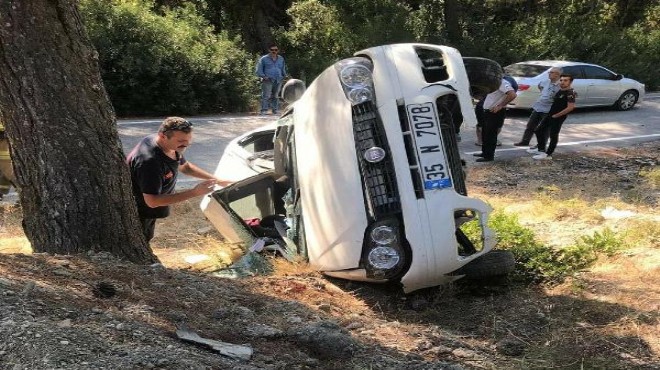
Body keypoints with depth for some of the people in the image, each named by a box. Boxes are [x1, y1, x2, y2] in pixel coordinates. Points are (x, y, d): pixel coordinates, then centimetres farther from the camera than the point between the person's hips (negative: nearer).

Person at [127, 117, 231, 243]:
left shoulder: (170, 146, -10)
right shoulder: (150, 161, -38)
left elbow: (185, 166, 10)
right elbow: (152, 201, -37)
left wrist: (216, 180, 0)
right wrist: (194, 192, -39)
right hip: (138, 213, -8)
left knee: (146, 238, 28)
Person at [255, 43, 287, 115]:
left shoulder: (281, 59, 19)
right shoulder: (263, 59, 6)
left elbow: (283, 69, 31)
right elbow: (259, 70, 4)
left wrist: (284, 76, 17)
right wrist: (264, 76, -10)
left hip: (278, 81, 4)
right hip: (268, 81, -4)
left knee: (275, 96, 6)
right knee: (266, 96, -14)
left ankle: (275, 110, 11)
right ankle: (264, 110, -15)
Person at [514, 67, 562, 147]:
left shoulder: (560, 86, -16)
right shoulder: (546, 82, 5)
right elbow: (540, 85, 28)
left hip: (547, 111, -7)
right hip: (537, 107, 7)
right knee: (530, 125, 14)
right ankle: (525, 141, 27)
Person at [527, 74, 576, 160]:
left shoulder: (570, 93, -16)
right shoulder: (560, 90, 10)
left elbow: (571, 107, -24)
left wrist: (556, 115, -18)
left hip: (558, 117, -10)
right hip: (550, 114, 10)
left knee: (553, 135, -3)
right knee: (539, 130, 14)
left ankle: (548, 154, 6)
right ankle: (541, 149, 26)